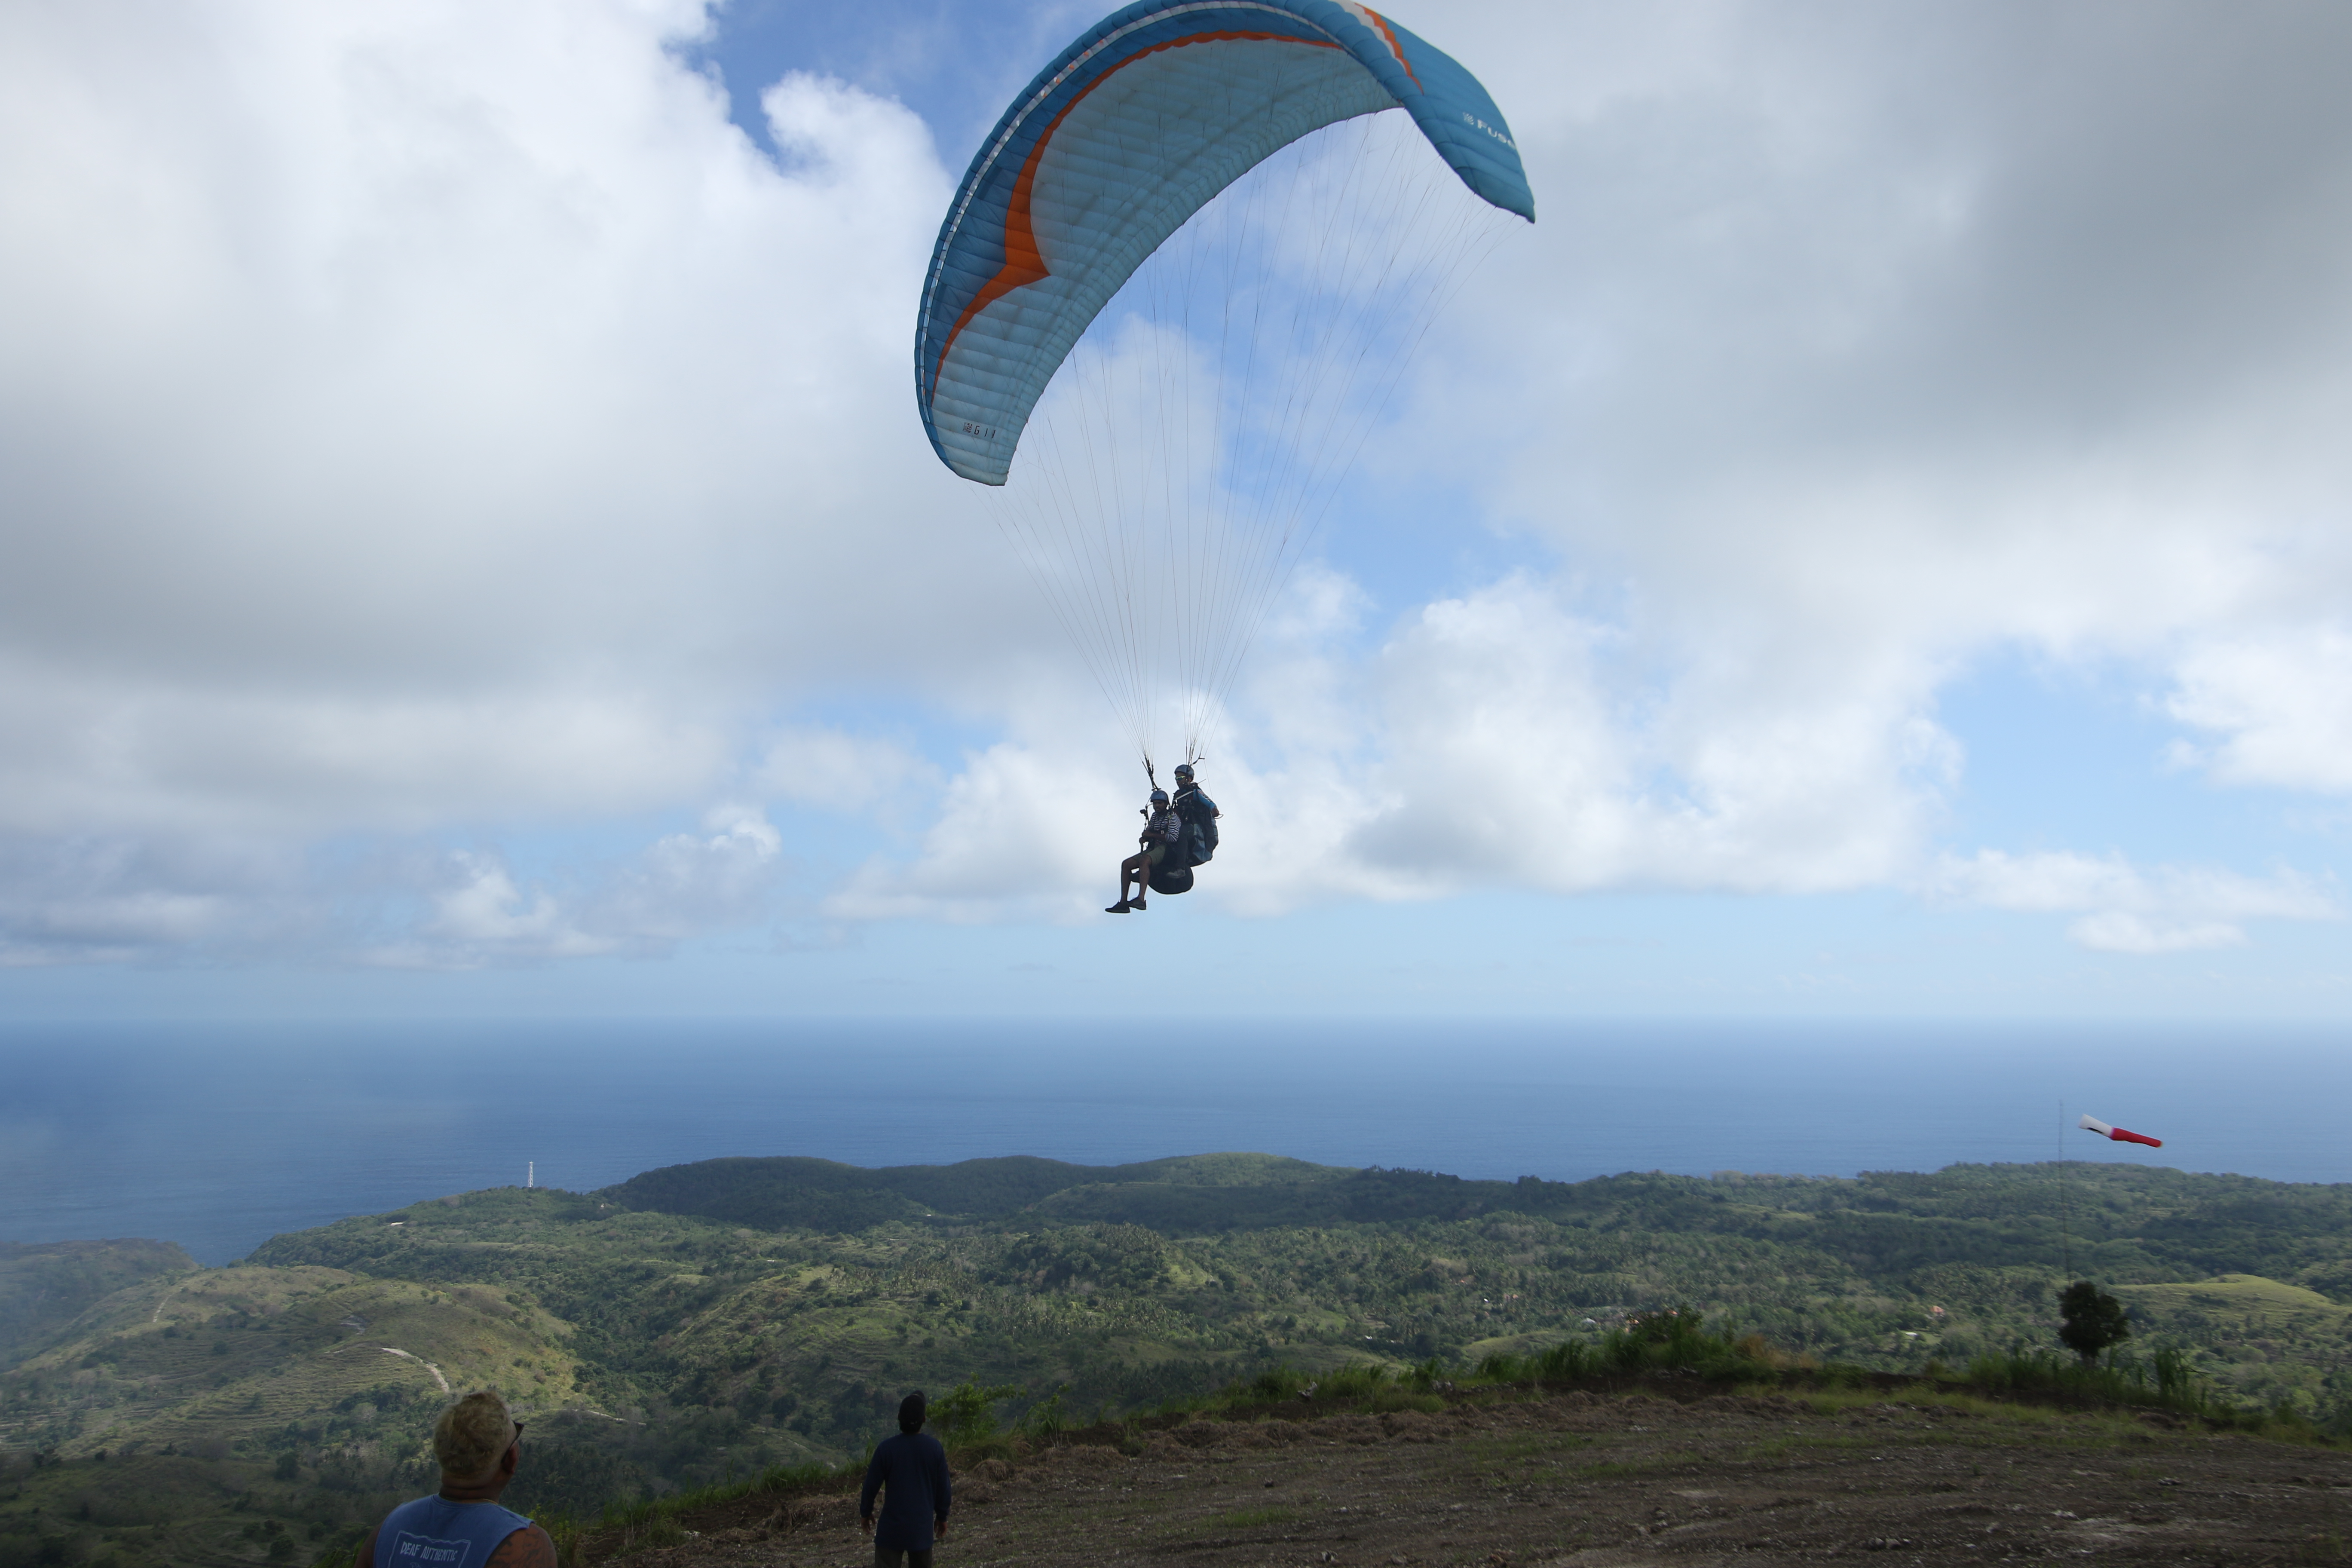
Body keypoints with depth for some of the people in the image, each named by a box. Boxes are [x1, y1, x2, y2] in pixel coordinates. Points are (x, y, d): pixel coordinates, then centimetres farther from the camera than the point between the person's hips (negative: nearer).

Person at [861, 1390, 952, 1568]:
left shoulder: (887, 1448, -12)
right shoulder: (934, 1448, -7)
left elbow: (872, 1484, -4)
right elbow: (943, 1486, 2)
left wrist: (865, 1512, 13)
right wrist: (942, 1516, 16)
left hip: (892, 1526, -2)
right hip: (923, 1526, 2)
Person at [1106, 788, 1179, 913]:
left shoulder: (1173, 817, -5)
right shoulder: (1155, 816, 19)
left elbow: (1173, 837, -19)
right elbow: (1149, 834, 24)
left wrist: (1152, 835, -12)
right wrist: (1144, 838, -2)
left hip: (1167, 849, -8)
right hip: (1153, 848, 9)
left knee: (1144, 860, -36)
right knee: (1126, 864, -7)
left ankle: (1141, 899, -47)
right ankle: (1123, 902, -11)